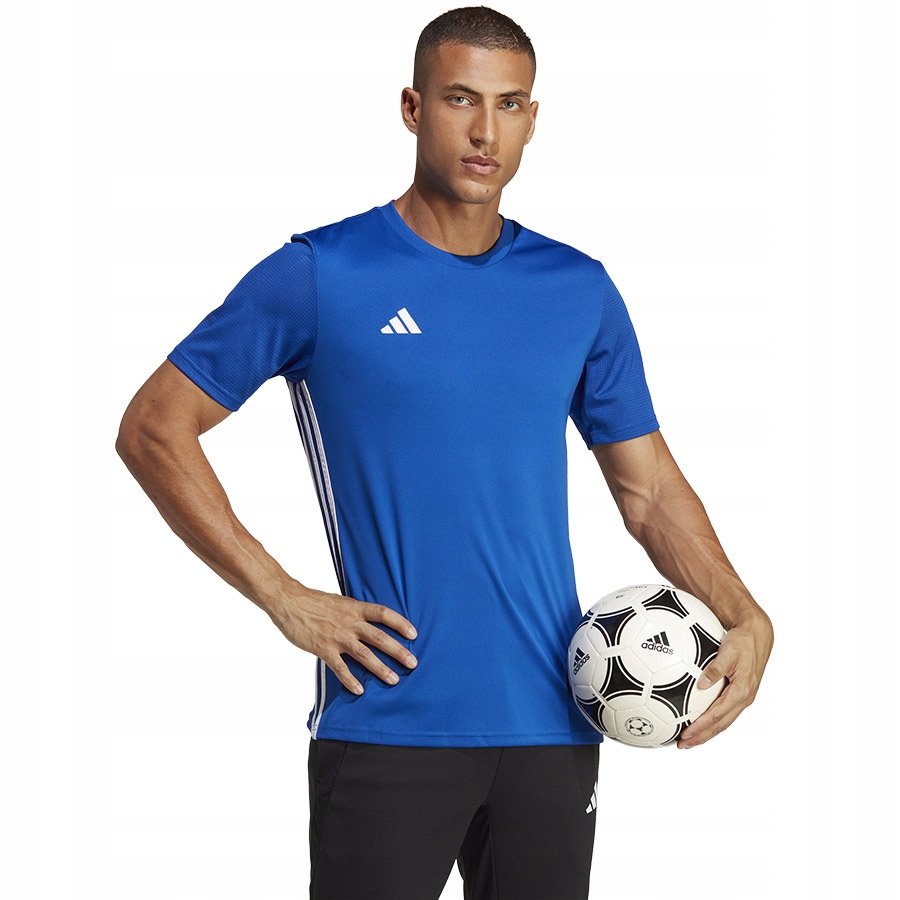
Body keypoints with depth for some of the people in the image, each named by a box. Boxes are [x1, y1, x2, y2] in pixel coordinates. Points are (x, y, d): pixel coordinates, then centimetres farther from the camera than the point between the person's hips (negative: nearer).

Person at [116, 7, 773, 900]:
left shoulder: (581, 291, 8)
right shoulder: (317, 275, -4)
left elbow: (650, 489, 13)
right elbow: (153, 427, -2)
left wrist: (745, 620, -3)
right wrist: (281, 597, -8)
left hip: (551, 725, 4)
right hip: (385, 721, -4)